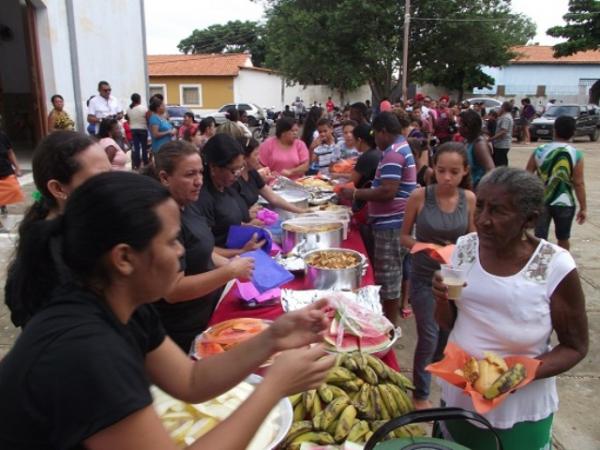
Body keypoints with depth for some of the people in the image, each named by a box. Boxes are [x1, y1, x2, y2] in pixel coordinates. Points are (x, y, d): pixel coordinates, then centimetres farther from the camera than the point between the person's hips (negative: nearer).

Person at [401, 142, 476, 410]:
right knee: (429, 337, 3)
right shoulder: (420, 196, -15)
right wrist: (426, 247, -23)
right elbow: (404, 236, -5)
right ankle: (420, 394, 26)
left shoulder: (469, 198, -7)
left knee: (448, 335, 18)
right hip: (425, 277, -3)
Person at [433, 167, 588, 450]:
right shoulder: (465, 247, -7)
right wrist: (442, 299, -20)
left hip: (519, 410, -3)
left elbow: (575, 346, -8)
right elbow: (447, 324, 1)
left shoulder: (556, 268, -19)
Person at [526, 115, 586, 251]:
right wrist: (583, 207, -1)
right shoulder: (576, 155, -9)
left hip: (540, 201, 0)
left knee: (539, 238, 4)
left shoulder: (539, 151, -5)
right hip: (564, 203, 0)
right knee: (563, 238, 19)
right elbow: (578, 184, -9)